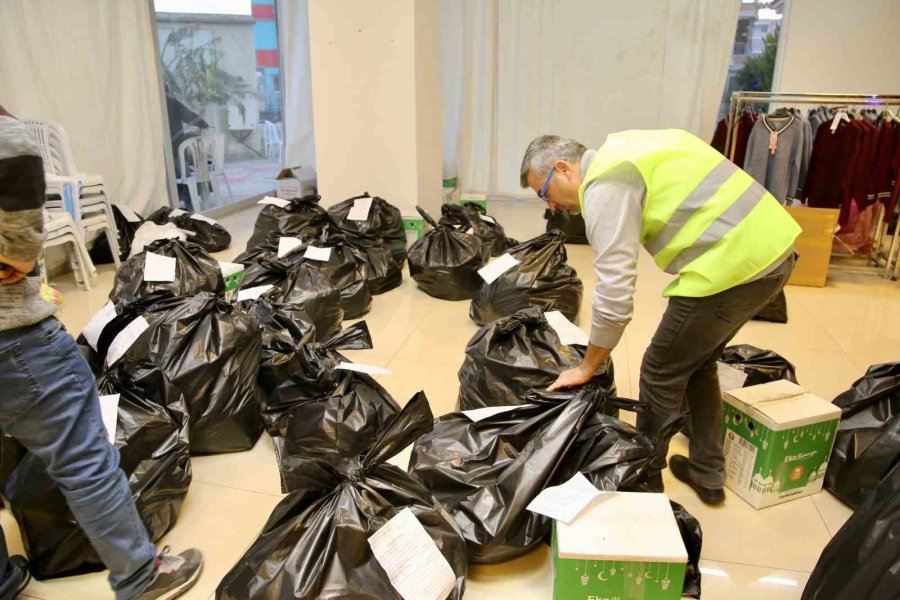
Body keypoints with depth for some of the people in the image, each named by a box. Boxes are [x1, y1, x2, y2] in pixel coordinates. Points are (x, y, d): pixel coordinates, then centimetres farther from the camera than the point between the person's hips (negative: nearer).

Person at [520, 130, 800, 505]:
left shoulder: (604, 186, -12)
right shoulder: (620, 152, 17)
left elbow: (614, 291, -16)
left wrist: (586, 369, -4)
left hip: (733, 266, -10)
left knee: (661, 374, 6)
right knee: (697, 362, 23)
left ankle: (644, 483, 23)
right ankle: (707, 474, 34)